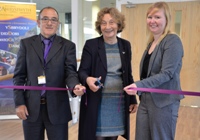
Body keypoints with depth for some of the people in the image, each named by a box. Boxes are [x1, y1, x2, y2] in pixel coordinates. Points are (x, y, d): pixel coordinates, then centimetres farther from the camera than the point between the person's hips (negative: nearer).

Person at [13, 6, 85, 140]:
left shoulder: (68, 46, 2)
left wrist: (75, 86, -29)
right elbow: (19, 76, 5)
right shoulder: (26, 43, 5)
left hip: (57, 107, -1)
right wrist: (19, 103, -3)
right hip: (31, 107, 1)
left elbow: (70, 72, -6)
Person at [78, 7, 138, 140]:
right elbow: (82, 71, -6)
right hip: (97, 101, -3)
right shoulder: (91, 44, -5)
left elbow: (128, 74, 11)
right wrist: (87, 79, -30)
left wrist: (133, 99, 9)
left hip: (119, 101, 3)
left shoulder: (125, 45, 6)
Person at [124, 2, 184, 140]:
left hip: (163, 102, -7)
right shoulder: (151, 43, 13)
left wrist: (139, 85, -28)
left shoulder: (172, 41, -11)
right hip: (145, 101, 7)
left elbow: (167, 73, -20)